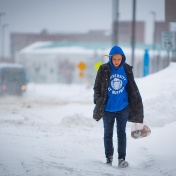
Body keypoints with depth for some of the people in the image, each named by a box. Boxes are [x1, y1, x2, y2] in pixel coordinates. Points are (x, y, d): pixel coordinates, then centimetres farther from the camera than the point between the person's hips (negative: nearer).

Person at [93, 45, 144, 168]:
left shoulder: (127, 70, -2)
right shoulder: (104, 70, -7)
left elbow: (133, 88, 8)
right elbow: (97, 87, 1)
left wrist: (136, 105, 8)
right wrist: (98, 102, -7)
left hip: (123, 108, 0)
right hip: (108, 108, 0)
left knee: (121, 133, 4)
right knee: (108, 134, 10)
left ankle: (122, 158, 10)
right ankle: (109, 157, 23)